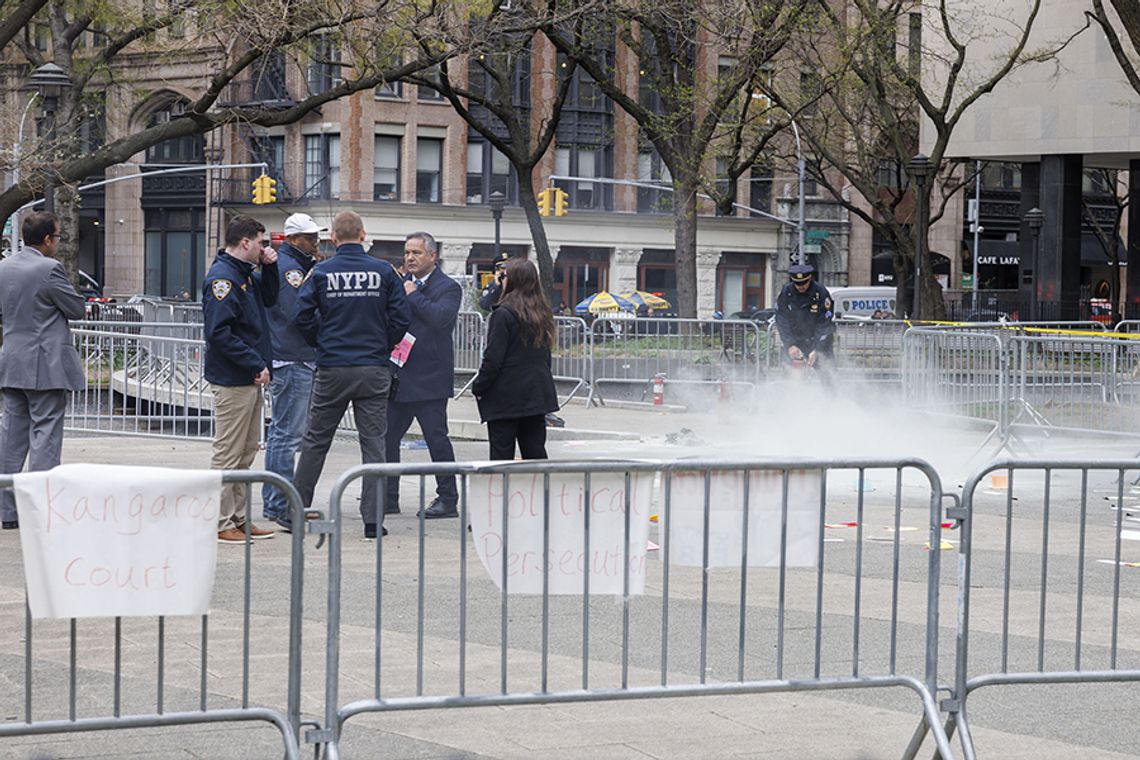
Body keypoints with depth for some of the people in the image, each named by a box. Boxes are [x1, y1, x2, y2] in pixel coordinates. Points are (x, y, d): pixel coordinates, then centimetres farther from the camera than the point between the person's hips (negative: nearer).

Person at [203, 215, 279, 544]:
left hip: (250, 380, 10)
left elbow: (269, 298, 27)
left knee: (246, 452, 15)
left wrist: (269, 268, 9)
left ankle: (238, 518, 22)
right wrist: (256, 364, -21)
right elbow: (219, 333, -23)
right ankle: (221, 523, 1)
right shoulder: (222, 278, -16)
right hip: (232, 380, -10)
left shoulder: (245, 274, 13)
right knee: (228, 454, -4)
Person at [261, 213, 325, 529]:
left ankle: (272, 503, 21)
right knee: (288, 435, -9)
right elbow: (299, 313, -23)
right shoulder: (287, 267, -14)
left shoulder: (300, 266, 19)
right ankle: (281, 507, -8)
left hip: (297, 362, 11)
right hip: (293, 363, -11)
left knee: (280, 432, 14)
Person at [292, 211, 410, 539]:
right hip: (374, 369, 0)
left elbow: (303, 315, -4)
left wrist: (321, 344, 12)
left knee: (315, 440, 12)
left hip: (331, 369, 0)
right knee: (373, 442, 4)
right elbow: (401, 317, -3)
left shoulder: (321, 272, -3)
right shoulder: (383, 272, -2)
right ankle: (373, 519, 1)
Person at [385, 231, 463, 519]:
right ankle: (388, 498, 17)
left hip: (429, 379, -7)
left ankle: (448, 499, 6)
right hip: (398, 376, 7)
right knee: (387, 436, 8)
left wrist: (413, 296, -14)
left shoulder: (448, 287, -5)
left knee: (436, 438, -2)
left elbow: (440, 317, -22)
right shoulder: (401, 282, 14)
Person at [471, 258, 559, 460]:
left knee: (501, 451, -2)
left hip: (505, 397, -6)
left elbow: (493, 358, -15)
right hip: (536, 395, 6)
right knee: (535, 450, 9)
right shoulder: (542, 314, 7)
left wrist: (478, 388, -5)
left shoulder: (504, 314, -14)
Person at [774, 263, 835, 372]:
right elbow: (782, 322, -7)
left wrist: (816, 350, -23)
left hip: (819, 340, -2)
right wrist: (790, 345, -16)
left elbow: (824, 325, -16)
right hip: (796, 341, 2)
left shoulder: (821, 293, -16)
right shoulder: (785, 293, -9)